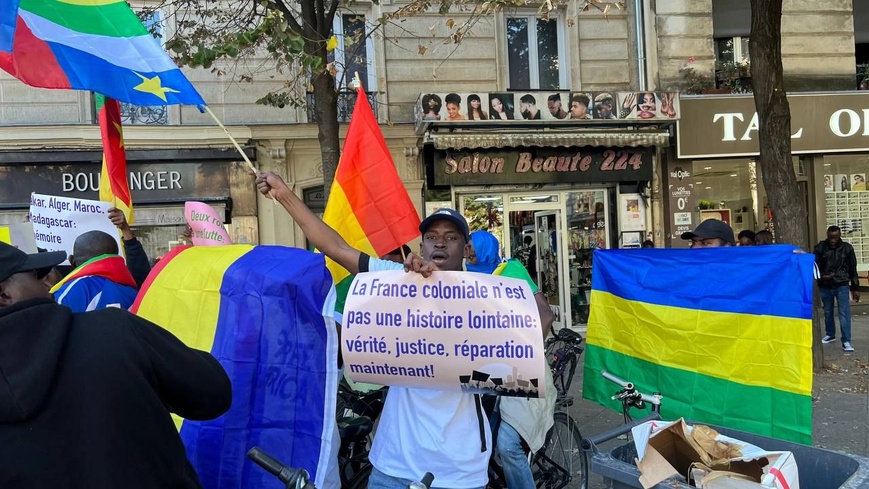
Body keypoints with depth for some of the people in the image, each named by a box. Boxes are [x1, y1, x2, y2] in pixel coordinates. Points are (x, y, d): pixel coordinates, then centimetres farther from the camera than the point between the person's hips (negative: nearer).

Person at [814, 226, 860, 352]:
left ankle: (846, 341, -5)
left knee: (844, 313, -7)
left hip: (842, 285, -1)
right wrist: (822, 276, -20)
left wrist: (855, 288, 5)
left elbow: (852, 269, 5)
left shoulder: (847, 248, -1)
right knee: (827, 312, 14)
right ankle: (830, 334, 33)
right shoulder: (820, 248, -4)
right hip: (825, 286, 1)